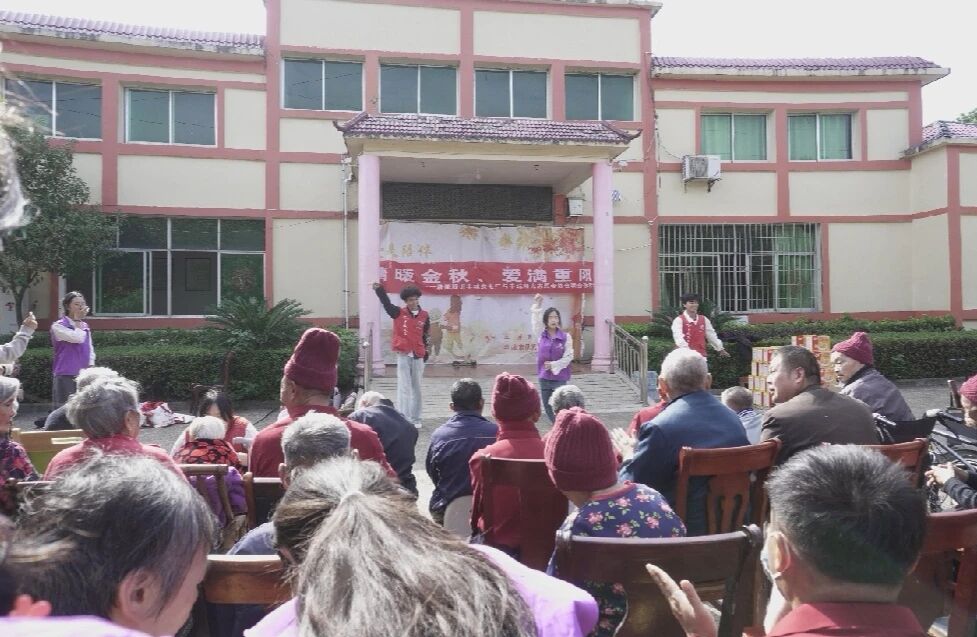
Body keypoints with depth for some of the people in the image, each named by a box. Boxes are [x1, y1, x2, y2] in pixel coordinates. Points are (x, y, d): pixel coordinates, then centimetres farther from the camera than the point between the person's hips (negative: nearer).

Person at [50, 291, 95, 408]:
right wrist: (78, 320, -7)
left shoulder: (85, 326, 14)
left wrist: (90, 367, 6)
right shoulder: (58, 326, -5)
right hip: (66, 376, -6)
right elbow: (78, 338, -20)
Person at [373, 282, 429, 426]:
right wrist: (379, 290, -30)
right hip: (403, 355, -3)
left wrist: (425, 351, 11)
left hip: (418, 356, 3)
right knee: (404, 388, -3)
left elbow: (425, 335, 12)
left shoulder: (424, 316, 4)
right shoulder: (399, 313, -2)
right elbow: (386, 303, -15)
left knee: (416, 388, 12)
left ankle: (415, 418, 23)